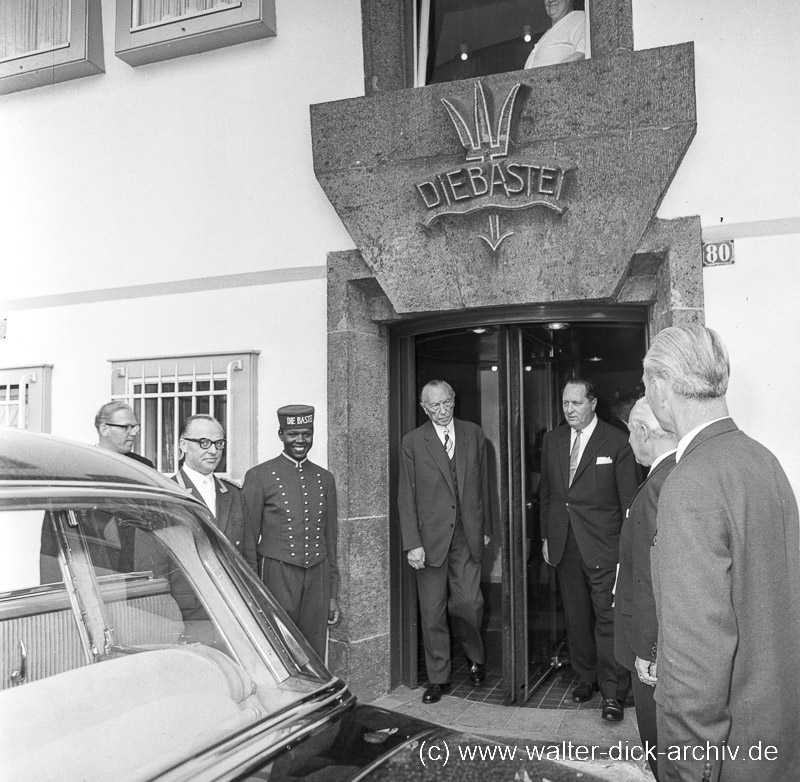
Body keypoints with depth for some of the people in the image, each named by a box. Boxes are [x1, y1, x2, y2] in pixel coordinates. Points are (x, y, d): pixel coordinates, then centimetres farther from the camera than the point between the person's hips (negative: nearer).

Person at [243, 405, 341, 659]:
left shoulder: (325, 478, 12)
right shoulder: (258, 476, -1)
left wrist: (333, 595, 15)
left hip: (318, 575, 4)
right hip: (278, 574, -4)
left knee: (314, 658, 6)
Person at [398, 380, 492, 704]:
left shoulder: (474, 434, 7)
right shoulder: (413, 442, -1)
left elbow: (483, 483, 11)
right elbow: (406, 496, -3)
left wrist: (486, 528, 10)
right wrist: (412, 543, -9)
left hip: (467, 535, 1)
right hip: (430, 537, -1)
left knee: (468, 603, -3)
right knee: (432, 611, 5)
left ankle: (475, 656, 28)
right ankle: (438, 678, 22)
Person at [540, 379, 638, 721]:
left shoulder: (616, 442, -6)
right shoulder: (552, 440, 9)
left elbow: (628, 499, -4)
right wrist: (545, 536, 11)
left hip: (602, 543, -5)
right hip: (564, 544, 5)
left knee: (608, 616, -3)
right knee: (576, 616, 13)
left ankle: (612, 693, 6)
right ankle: (586, 677, 28)